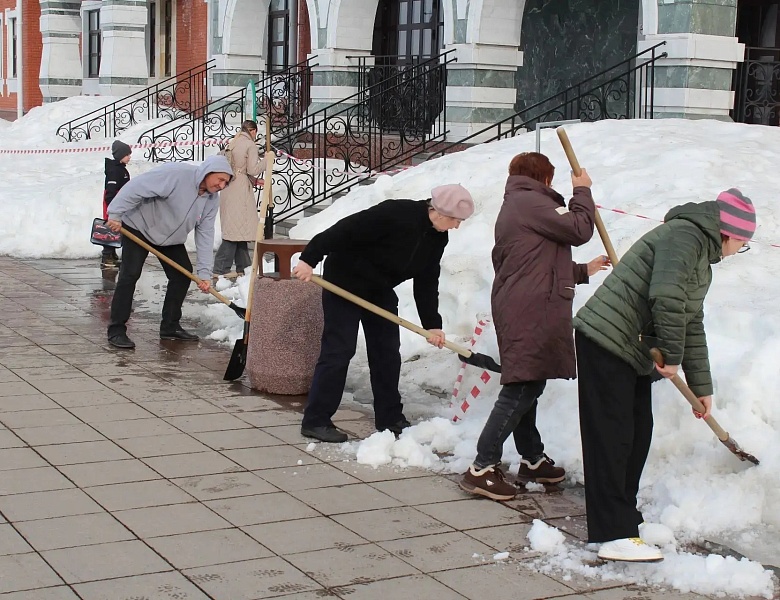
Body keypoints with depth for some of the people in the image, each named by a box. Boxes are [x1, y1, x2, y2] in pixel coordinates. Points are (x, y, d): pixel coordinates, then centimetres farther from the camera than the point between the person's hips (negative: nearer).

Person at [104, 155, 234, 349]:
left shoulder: (212, 199, -8)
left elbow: (205, 234, -8)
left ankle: (170, 327, 13)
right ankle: (116, 331, -9)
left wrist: (204, 273, -14)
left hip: (170, 237, 8)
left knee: (183, 274, 2)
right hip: (138, 227, -7)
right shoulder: (176, 174, -32)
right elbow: (137, 187, -32)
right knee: (130, 274, -14)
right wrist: (115, 214, -33)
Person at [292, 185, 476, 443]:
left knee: (388, 352, 7)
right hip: (345, 282, -8)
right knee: (339, 351, -9)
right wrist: (310, 259, -30)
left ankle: (390, 418, 17)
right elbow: (346, 230, -30)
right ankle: (315, 421, -3)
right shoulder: (396, 214, -30)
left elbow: (426, 283, 2)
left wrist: (432, 324, -5)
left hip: (380, 290, 8)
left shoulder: (438, 238, -4)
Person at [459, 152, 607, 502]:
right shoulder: (530, 201, -7)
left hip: (519, 311, 11)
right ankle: (482, 469, -11)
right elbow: (579, 229, -12)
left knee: (526, 386, 16)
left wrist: (582, 271, 35)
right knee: (521, 389, -11)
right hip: (529, 312, -11)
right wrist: (582, 191, 4)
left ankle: (532, 460, 26)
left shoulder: (513, 207, 25)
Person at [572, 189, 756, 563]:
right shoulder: (686, 235, -13)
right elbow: (666, 297, -27)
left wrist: (701, 386, 27)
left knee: (637, 433, 13)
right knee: (612, 437, -11)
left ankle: (623, 516, 23)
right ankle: (615, 536, -13)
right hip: (606, 342, -11)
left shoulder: (702, 260, 21)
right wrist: (673, 356, -15)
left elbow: (692, 324, 26)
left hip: (634, 352, 11)